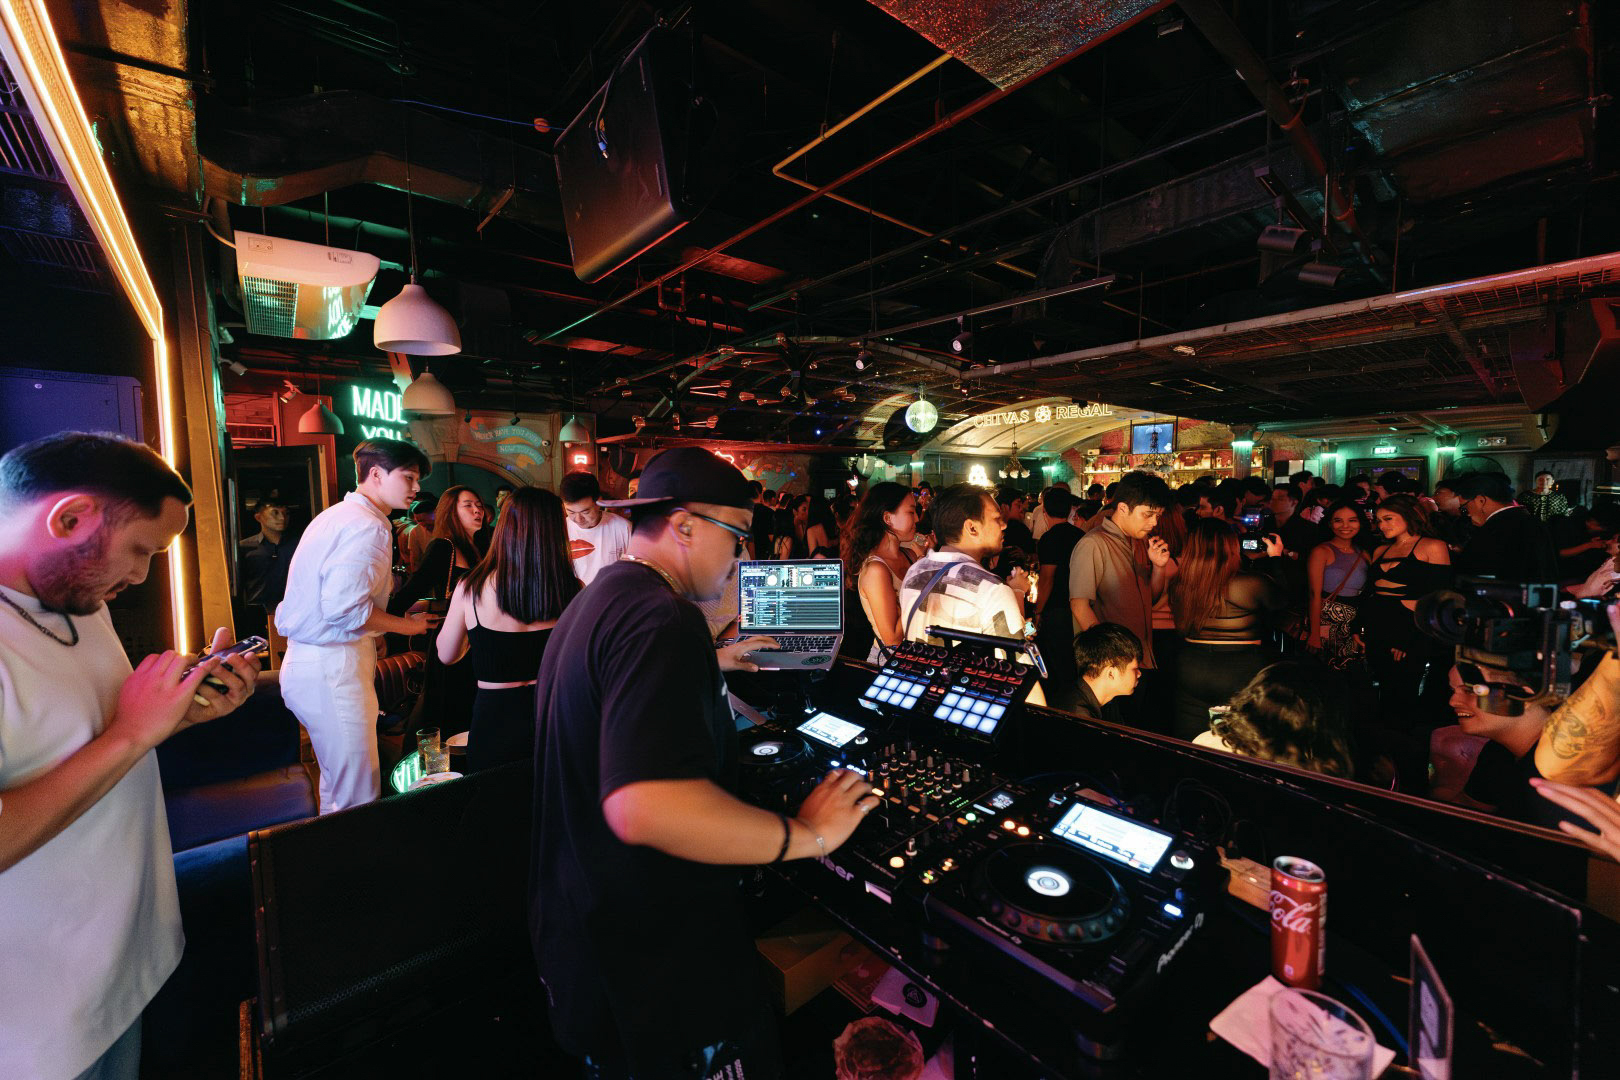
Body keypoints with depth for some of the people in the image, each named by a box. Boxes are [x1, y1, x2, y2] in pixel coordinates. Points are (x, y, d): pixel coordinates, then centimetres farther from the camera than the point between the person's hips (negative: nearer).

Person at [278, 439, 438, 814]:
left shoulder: (336, 516, 18)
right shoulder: (367, 526, -16)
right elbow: (343, 607, -25)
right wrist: (405, 625, -11)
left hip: (308, 661, 11)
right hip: (332, 667, -11)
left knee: (338, 786, 21)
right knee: (359, 798, -5)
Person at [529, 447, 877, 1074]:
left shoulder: (595, 602, 5)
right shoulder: (663, 619, -29)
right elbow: (645, 807, -40)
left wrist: (713, 661, 31)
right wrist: (807, 835, -29)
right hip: (657, 956, -9)